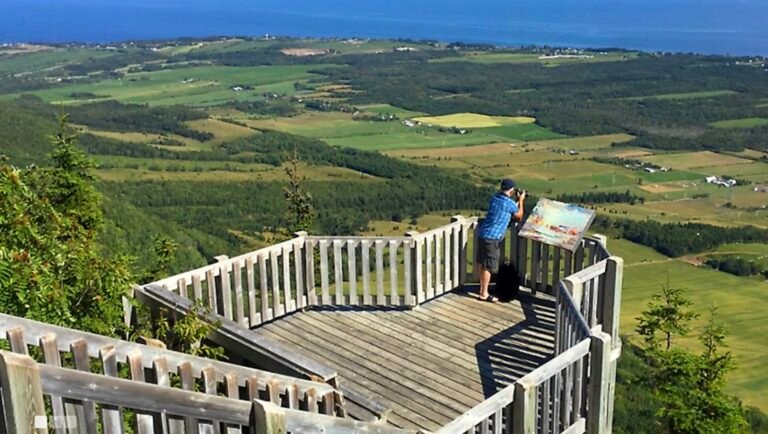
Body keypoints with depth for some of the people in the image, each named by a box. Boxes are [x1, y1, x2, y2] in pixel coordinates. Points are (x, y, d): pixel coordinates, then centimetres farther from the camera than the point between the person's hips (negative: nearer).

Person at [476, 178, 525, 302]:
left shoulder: (495, 198, 10)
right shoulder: (510, 203, -11)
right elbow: (519, 216, 9)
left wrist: (517, 201, 31)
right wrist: (521, 201, 20)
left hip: (482, 234, 8)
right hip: (492, 237, -8)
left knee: (482, 263, 15)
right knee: (489, 266, -2)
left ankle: (482, 289, 27)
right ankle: (484, 294, 3)